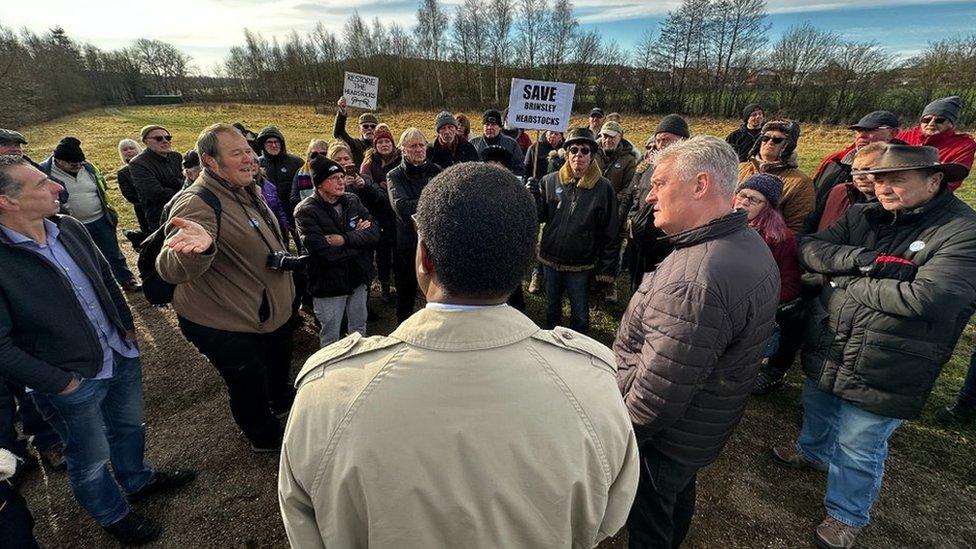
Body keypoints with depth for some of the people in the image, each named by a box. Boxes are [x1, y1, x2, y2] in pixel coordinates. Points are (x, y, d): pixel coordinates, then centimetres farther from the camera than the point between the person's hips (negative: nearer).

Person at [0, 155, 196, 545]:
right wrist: (59, 382, -16)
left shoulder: (70, 228, -4)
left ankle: (137, 479, 54)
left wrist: (127, 326, 9)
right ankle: (113, 515, 43)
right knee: (91, 460, 17)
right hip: (72, 382, -6)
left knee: (130, 426, 27)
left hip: (123, 356, 6)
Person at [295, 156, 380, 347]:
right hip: (329, 284, -5)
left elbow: (375, 233, -9)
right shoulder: (306, 211, -15)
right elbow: (325, 253, -26)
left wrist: (345, 239, -22)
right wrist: (358, 238, -15)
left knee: (359, 331, 22)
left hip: (358, 278, 5)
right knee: (330, 339, 12)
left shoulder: (352, 201, 1)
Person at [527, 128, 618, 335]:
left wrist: (606, 269, -7)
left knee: (580, 315, 13)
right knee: (552, 308, 22)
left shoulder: (603, 187, -10)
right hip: (551, 259, 3)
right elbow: (541, 217, 1)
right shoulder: (550, 181, -4)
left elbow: (610, 233, -7)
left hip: (581, 264, -3)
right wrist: (534, 197, -18)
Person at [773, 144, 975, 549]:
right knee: (816, 410, 29)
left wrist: (850, 281, -19)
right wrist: (865, 260, -25)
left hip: (882, 374, -5)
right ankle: (813, 452, 59)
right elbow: (809, 249, -11)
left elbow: (926, 298, -30)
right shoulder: (861, 216, -1)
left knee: (858, 450, 13)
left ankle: (846, 516, 38)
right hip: (824, 352, 5)